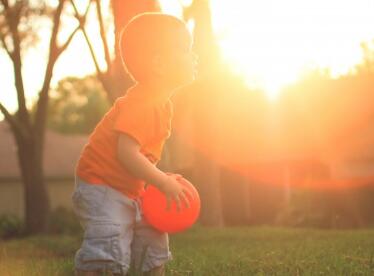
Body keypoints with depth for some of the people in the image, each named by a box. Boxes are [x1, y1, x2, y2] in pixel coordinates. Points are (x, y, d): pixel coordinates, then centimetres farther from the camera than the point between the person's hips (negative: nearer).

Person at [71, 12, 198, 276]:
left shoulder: (162, 104, 6)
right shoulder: (140, 103, -26)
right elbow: (126, 153, -33)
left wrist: (162, 178, 2)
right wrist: (163, 182, -27)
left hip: (132, 190, 10)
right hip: (101, 185, -10)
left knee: (155, 241, 14)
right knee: (106, 248, -21)